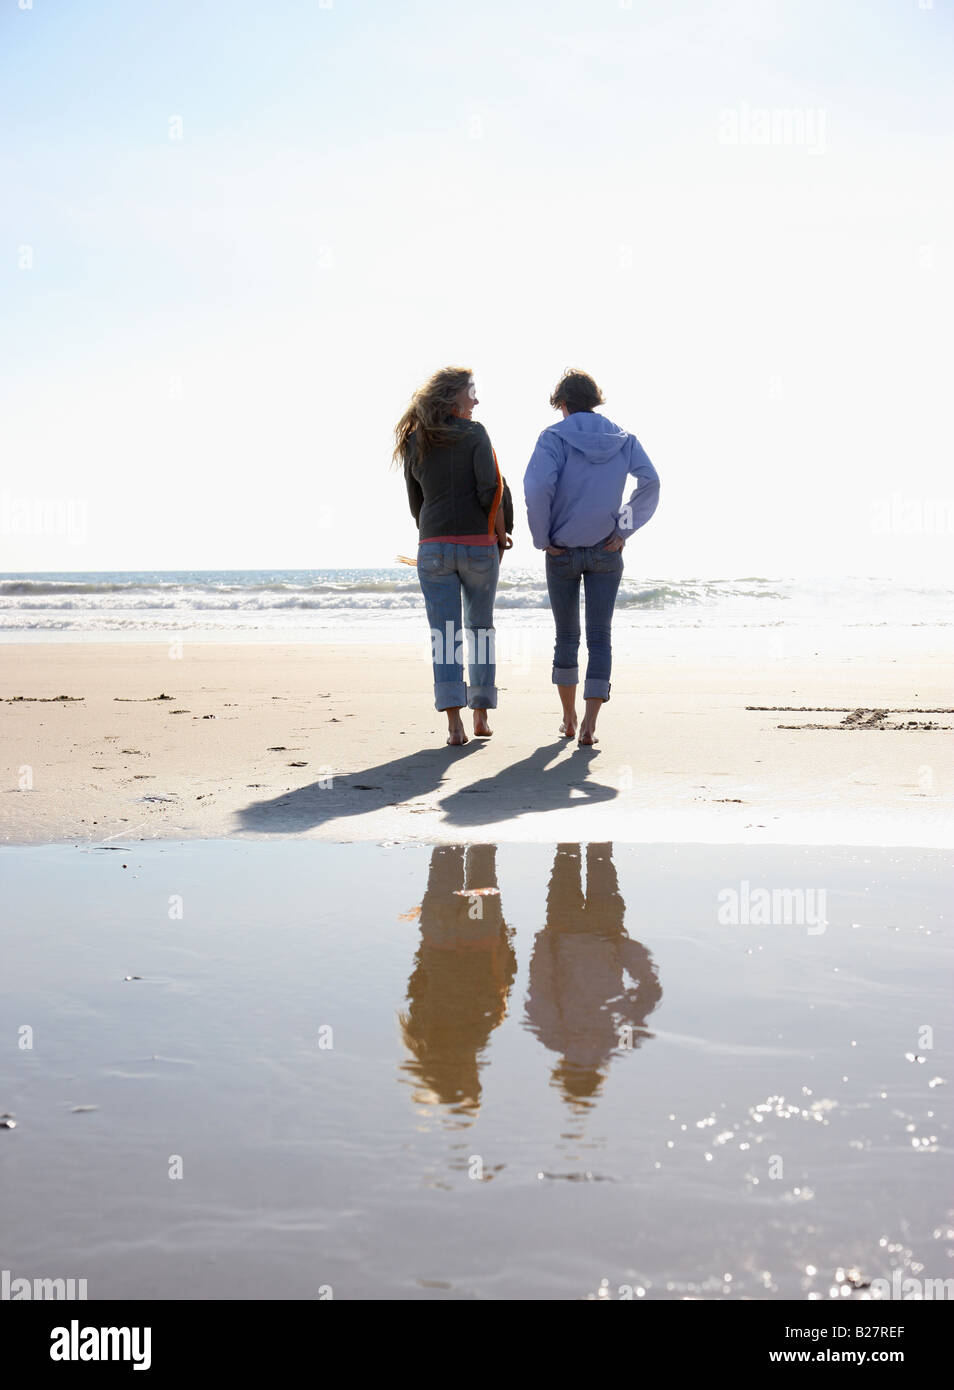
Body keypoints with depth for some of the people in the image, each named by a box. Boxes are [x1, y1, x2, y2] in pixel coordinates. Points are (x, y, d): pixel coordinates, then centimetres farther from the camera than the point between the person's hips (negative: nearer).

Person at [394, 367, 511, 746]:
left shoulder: (413, 443, 9)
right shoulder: (474, 434, -4)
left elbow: (416, 505, 12)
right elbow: (490, 493, -12)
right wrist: (501, 534, 2)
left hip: (433, 547, 3)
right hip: (478, 545, -2)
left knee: (444, 636, 1)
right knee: (481, 631, 12)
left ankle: (454, 724, -9)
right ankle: (481, 717, 14)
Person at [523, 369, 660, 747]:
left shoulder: (554, 437, -6)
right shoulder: (622, 439, 4)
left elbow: (538, 488, -20)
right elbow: (650, 482, -6)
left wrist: (543, 539, -10)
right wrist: (624, 529, -4)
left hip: (563, 552, -1)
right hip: (606, 552, 1)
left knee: (566, 637, 13)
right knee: (600, 638, 2)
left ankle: (569, 719, 24)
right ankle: (589, 725, -9)